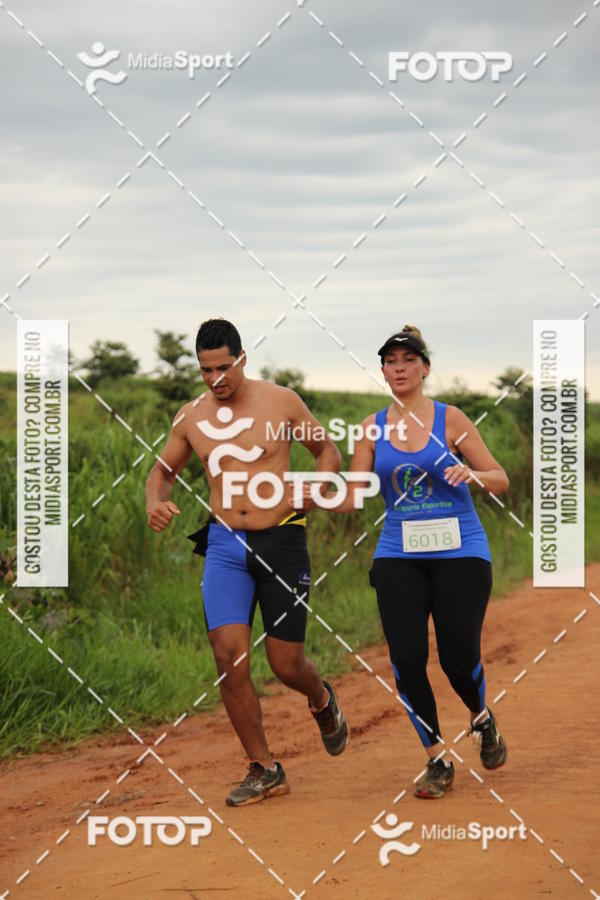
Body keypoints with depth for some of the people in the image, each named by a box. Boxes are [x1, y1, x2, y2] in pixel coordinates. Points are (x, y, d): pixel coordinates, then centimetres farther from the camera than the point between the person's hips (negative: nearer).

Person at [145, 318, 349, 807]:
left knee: (286, 664, 1)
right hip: (226, 545, 2)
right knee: (229, 656, -11)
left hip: (282, 541, -2)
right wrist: (156, 502, -5)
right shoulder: (191, 417, 4)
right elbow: (162, 471, 17)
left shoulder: (281, 401, -4)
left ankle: (322, 701, 39)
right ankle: (264, 770, 2)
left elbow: (328, 450, 8)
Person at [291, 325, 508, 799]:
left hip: (460, 551, -2)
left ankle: (482, 717, 29)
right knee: (407, 658, -9)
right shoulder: (373, 427, 6)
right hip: (399, 555, 2)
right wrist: (311, 498, -14)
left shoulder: (449, 419, -1)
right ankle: (439, 760, 8)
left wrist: (471, 475, -22)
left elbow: (501, 480, -1)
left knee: (459, 658, -7)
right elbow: (351, 497, 4)